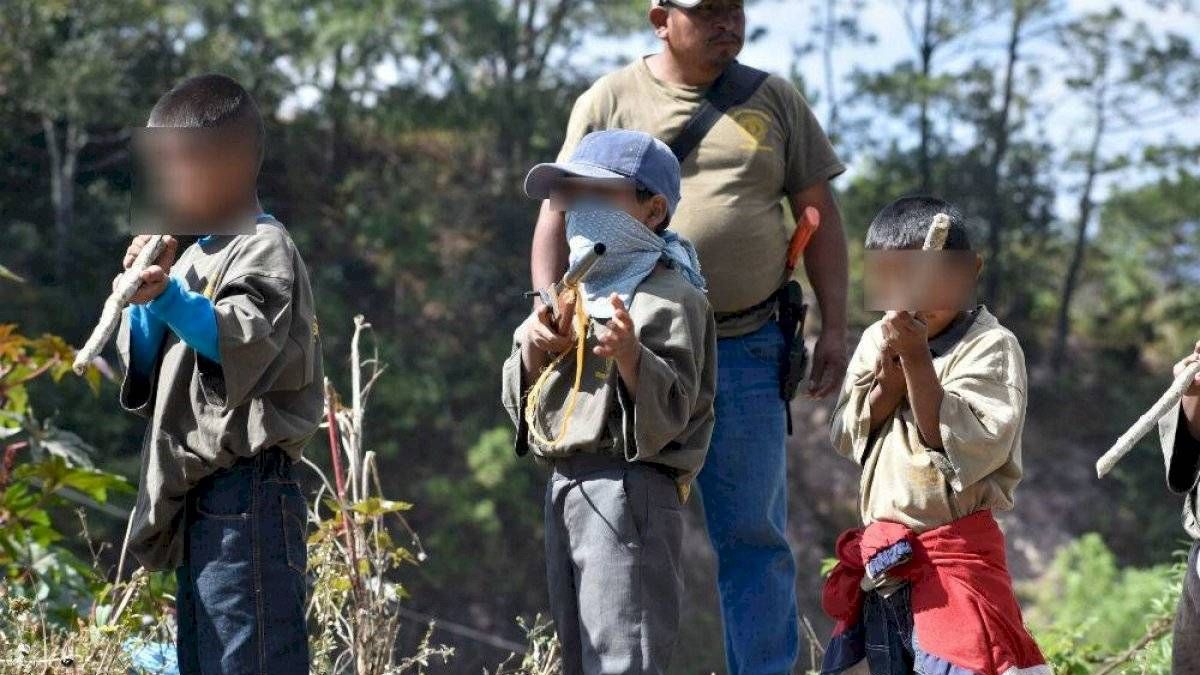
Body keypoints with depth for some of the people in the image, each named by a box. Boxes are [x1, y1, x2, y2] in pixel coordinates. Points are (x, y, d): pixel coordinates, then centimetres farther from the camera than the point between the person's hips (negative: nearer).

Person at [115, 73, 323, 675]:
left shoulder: (265, 248, -5)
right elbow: (144, 369, 18)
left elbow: (245, 344, -21)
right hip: (194, 501, 10)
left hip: (244, 492, -10)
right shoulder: (195, 257, 21)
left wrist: (167, 297, -32)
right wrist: (142, 297, 2)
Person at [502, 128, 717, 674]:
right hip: (566, 484, 9)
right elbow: (523, 401, 19)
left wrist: (631, 354, -32)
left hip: (629, 487, -9)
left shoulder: (668, 296, -7)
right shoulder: (577, 295, 19)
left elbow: (672, 408, -16)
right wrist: (532, 348, 1)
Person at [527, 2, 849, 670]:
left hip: (748, 353, 1)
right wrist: (546, 305, -10)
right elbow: (561, 211, 4)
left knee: (754, 535, 4)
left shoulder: (774, 99, 10)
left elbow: (818, 212, 11)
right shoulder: (611, 101, 5)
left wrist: (835, 328, 4)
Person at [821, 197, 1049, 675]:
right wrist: (888, 384, -11)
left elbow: (965, 448, -18)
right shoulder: (878, 340, 10)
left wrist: (918, 361, -22)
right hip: (879, 560, 7)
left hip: (956, 556, -7)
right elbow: (846, 438, 7)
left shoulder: (990, 347, -9)